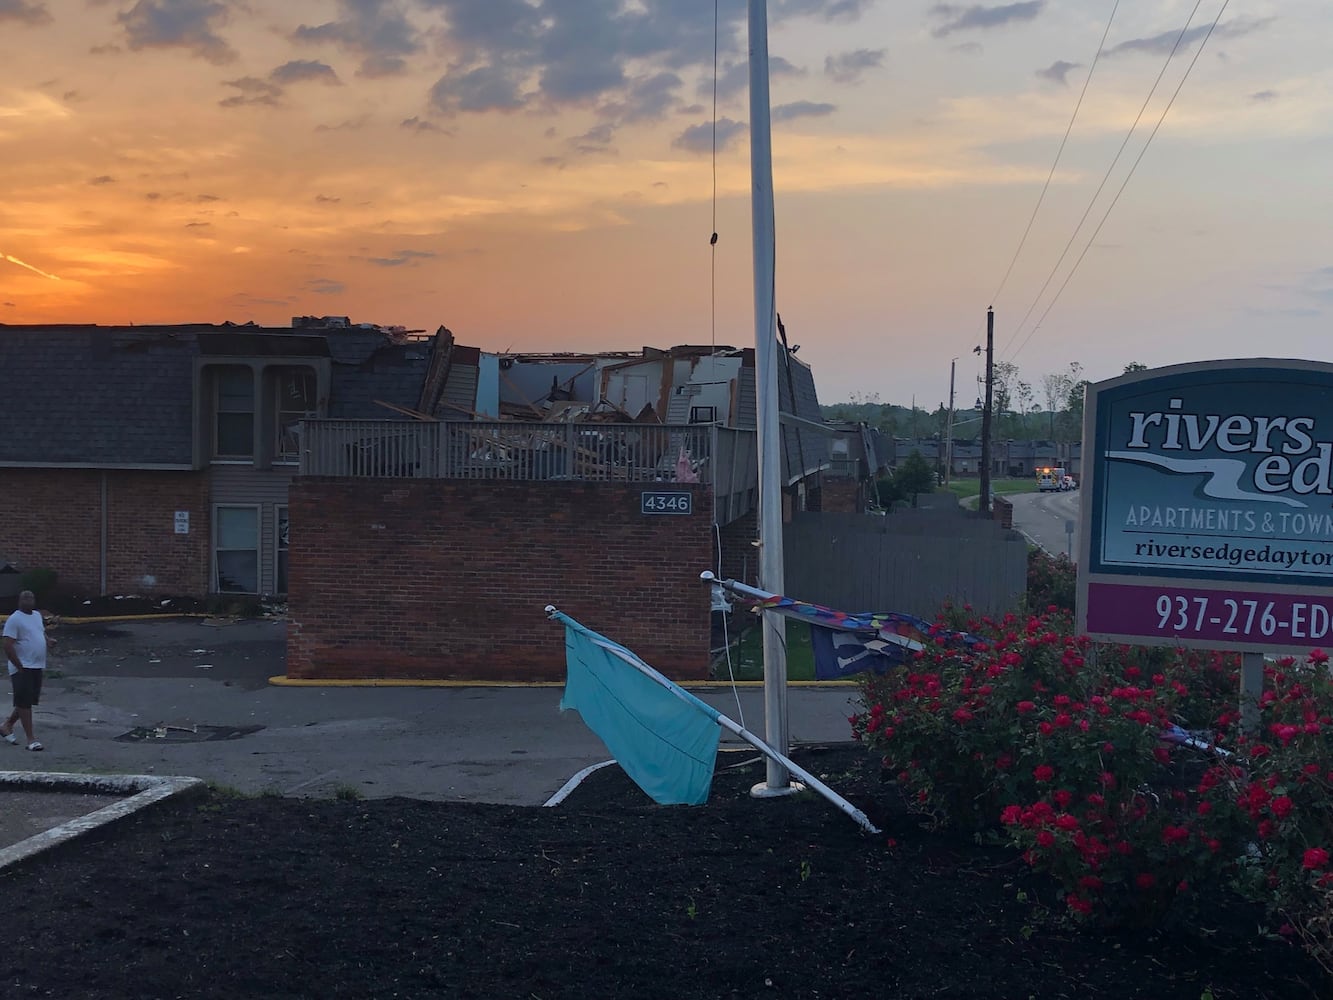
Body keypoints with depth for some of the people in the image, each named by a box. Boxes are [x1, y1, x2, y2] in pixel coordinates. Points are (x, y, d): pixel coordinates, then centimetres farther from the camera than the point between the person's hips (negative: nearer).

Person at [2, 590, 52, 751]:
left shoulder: (37, 615, 13)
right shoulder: (14, 619, -12)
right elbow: (8, 646, -17)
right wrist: (20, 667, -17)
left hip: (37, 667, 8)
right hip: (22, 668, -8)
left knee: (28, 701, 13)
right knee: (24, 702, -5)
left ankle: (7, 726, 32)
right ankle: (31, 738, -3)